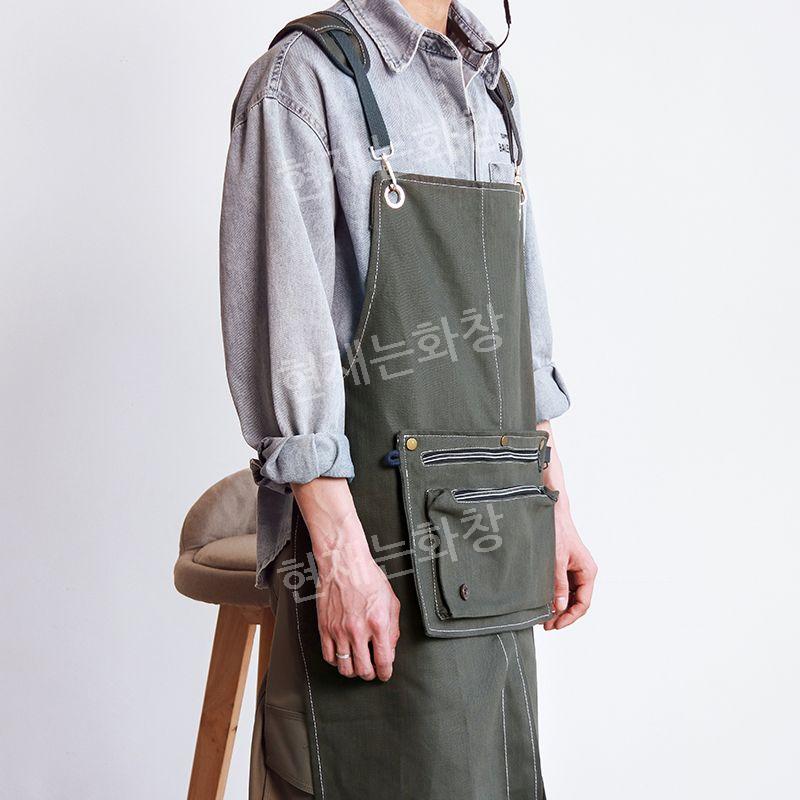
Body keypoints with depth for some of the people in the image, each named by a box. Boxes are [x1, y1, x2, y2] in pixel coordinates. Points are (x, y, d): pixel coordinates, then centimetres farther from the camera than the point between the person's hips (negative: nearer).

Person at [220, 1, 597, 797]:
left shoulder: (489, 91, 17)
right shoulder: (303, 77, -6)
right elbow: (281, 335, -15)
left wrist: (556, 508, 16)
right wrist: (340, 551, -19)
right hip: (385, 551, -7)